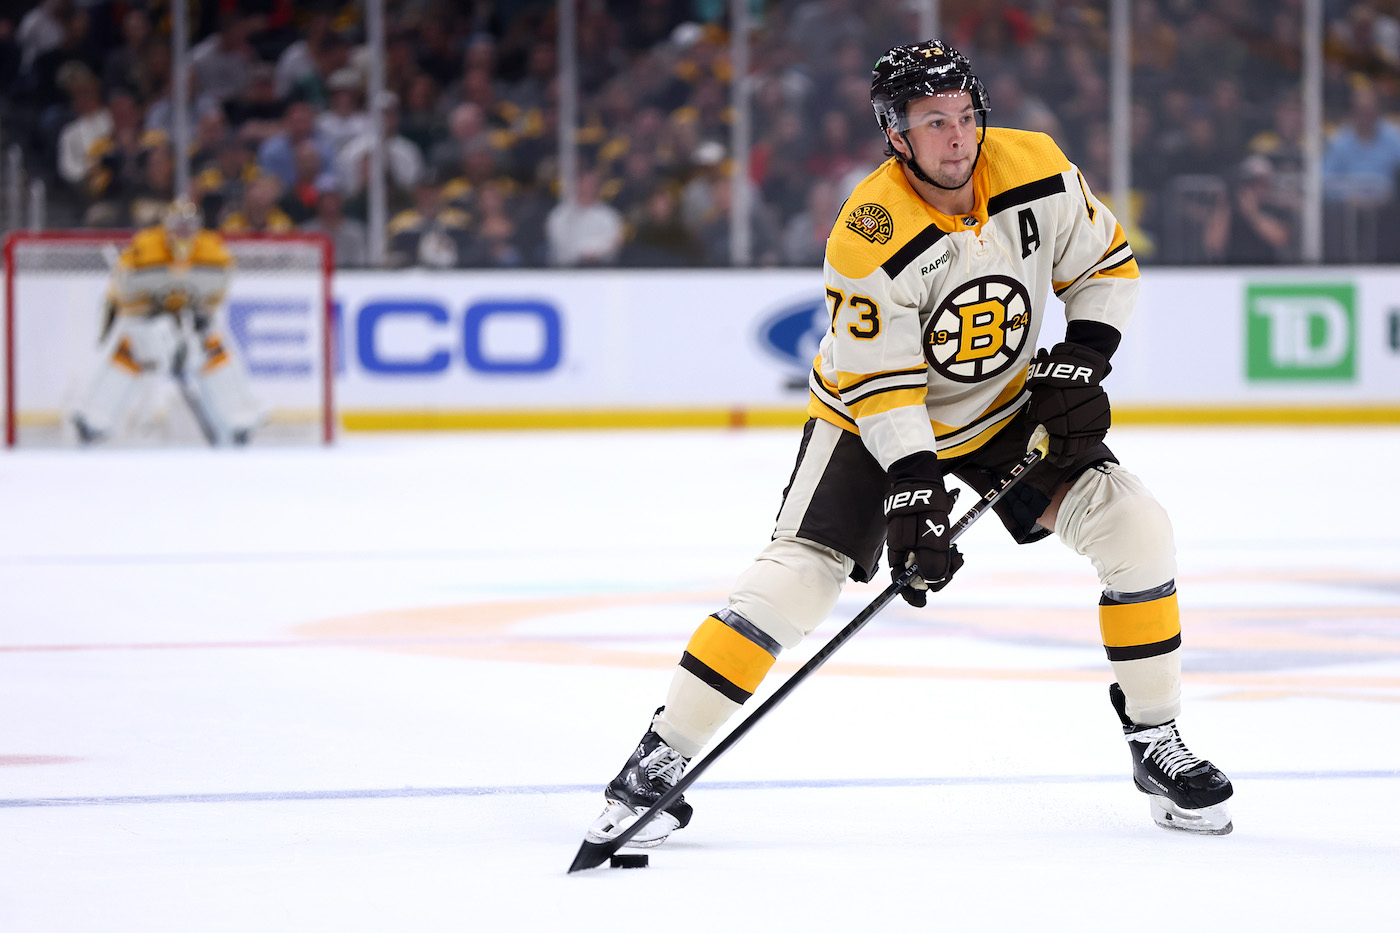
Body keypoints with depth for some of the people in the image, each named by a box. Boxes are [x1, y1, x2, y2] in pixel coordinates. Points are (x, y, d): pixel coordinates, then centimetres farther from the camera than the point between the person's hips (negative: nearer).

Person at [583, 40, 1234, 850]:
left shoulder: (1038, 174, -17)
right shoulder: (871, 236, -29)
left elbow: (1108, 265, -1)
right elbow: (882, 385, -26)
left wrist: (1078, 367, -13)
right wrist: (913, 492, -34)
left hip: (1008, 410, 4)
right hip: (875, 418, -4)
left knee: (1133, 526, -11)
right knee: (799, 577, -19)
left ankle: (1157, 744, 2)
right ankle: (661, 762, -11)